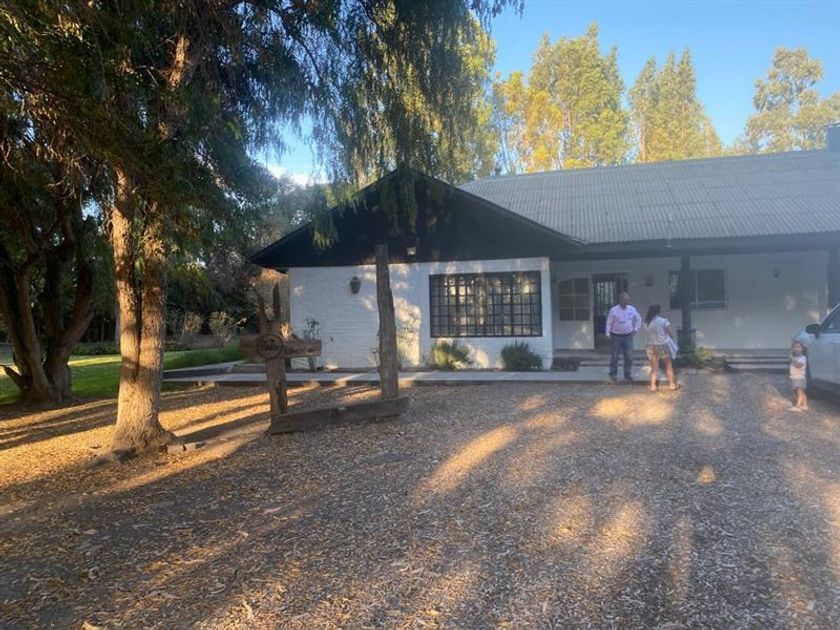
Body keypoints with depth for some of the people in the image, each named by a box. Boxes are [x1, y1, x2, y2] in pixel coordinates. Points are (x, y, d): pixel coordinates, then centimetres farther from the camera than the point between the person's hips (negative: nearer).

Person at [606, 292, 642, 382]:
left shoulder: (632, 309, 2)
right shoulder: (613, 310, -8)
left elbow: (639, 319, 17)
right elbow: (609, 323, -4)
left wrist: (635, 329, 12)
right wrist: (608, 334, -7)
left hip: (628, 336, 3)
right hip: (616, 336, -3)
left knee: (629, 356, 5)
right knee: (614, 356, 1)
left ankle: (628, 374, 16)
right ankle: (613, 374, 12)